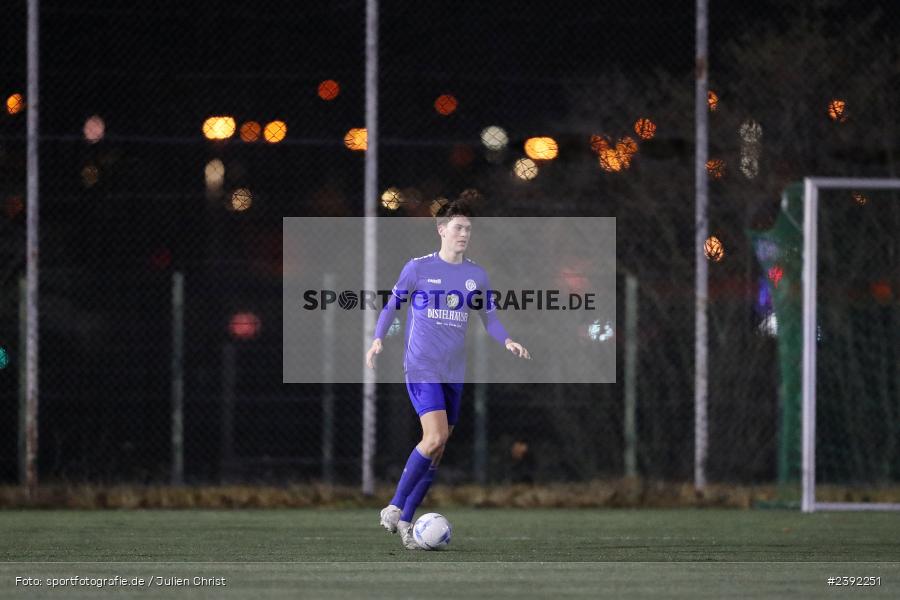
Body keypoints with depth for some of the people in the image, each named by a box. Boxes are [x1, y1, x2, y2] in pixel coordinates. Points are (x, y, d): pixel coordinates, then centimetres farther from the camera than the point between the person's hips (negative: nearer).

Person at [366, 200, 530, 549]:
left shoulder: (476, 275, 8)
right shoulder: (418, 268, -3)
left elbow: (489, 318, 14)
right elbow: (393, 305, 5)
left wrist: (507, 341, -5)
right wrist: (378, 340, -9)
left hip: (453, 373, 5)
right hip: (421, 367, -5)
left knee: (437, 452, 6)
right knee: (435, 437, -22)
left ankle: (404, 521, 15)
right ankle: (394, 508, -11)